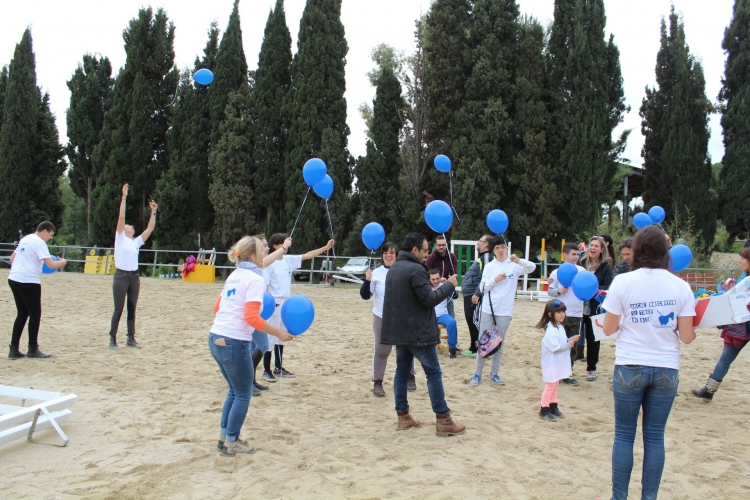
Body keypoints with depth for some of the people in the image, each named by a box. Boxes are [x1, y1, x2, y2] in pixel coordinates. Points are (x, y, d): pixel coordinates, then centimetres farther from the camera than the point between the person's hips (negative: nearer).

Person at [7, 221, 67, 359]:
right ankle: (33, 350, 9)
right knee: (35, 314, 3)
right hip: (29, 282, -8)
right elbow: (51, 265, -18)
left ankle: (14, 350, 12)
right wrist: (63, 262, 0)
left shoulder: (25, 239, 16)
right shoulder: (39, 242, -10)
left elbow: (12, 258, 26)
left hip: (14, 279, 8)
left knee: (22, 314, 13)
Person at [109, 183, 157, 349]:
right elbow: (121, 217, -8)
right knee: (118, 309, -1)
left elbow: (150, 228, 10)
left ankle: (131, 338, 18)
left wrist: (153, 212, 3)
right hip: (121, 276, -5)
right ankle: (112, 339, 9)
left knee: (132, 309, 10)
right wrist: (124, 197, -13)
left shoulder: (137, 242, 14)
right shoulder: (120, 238, 1)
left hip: (134, 277, 5)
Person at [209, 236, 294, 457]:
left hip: (216, 338, 9)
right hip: (234, 342, -8)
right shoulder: (255, 279, -11)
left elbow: (217, 307, 21)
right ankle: (232, 443, 15)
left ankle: (224, 437, 27)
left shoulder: (235, 275, 15)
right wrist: (279, 333, -16)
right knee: (243, 394, 8)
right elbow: (251, 318, -20)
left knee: (235, 391, 21)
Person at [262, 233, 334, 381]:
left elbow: (307, 255, 4)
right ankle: (266, 370, 5)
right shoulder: (270, 262, -13)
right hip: (274, 303, -8)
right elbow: (264, 285, -14)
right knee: (271, 337, -3)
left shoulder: (289, 260, 6)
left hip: (286, 302, 8)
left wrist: (326, 247, -4)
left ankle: (278, 368, 24)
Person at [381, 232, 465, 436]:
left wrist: (431, 289, 16)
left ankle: (403, 416, 15)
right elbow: (429, 299, -17)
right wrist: (449, 285, -5)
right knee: (433, 373, -1)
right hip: (417, 332, -9)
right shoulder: (416, 269, -17)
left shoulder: (393, 269, 12)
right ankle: (443, 421, 2)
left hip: (398, 331, 9)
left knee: (402, 371, 12)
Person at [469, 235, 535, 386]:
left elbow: (532, 267, -15)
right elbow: (482, 288, 1)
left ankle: (494, 374, 20)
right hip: (488, 309, 0)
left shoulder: (514, 265, 0)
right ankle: (477, 374, 10)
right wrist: (494, 280, -15)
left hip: (505, 311, 0)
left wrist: (519, 260, -31)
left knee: (499, 343, 9)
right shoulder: (489, 266, 4)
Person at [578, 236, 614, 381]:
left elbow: (607, 288, -7)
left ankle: (591, 369, 19)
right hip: (580, 306, 2)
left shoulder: (606, 266, -3)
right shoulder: (582, 263, 3)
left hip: (595, 309, -2)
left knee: (592, 338, 7)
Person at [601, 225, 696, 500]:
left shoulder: (622, 282, -8)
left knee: (624, 434, 8)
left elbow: (608, 329, -4)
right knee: (655, 436, 11)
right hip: (666, 370, 2)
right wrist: (693, 328, 18)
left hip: (629, 367, -1)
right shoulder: (681, 286, -3)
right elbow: (687, 336, -3)